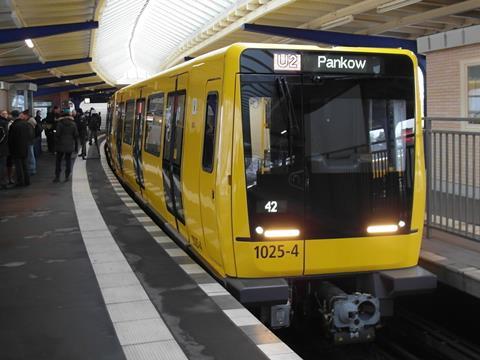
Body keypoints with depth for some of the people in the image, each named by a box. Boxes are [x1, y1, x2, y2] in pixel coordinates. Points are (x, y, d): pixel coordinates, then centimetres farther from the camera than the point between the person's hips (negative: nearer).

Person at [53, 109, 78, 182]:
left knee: (58, 160, 7)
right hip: (70, 145, 2)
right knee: (68, 160, 10)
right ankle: (67, 176, 9)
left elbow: (57, 134, -11)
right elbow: (76, 135, 0)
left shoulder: (60, 123, -9)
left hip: (61, 145, -2)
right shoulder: (73, 124, -1)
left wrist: (56, 142, 2)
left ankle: (57, 176, 4)